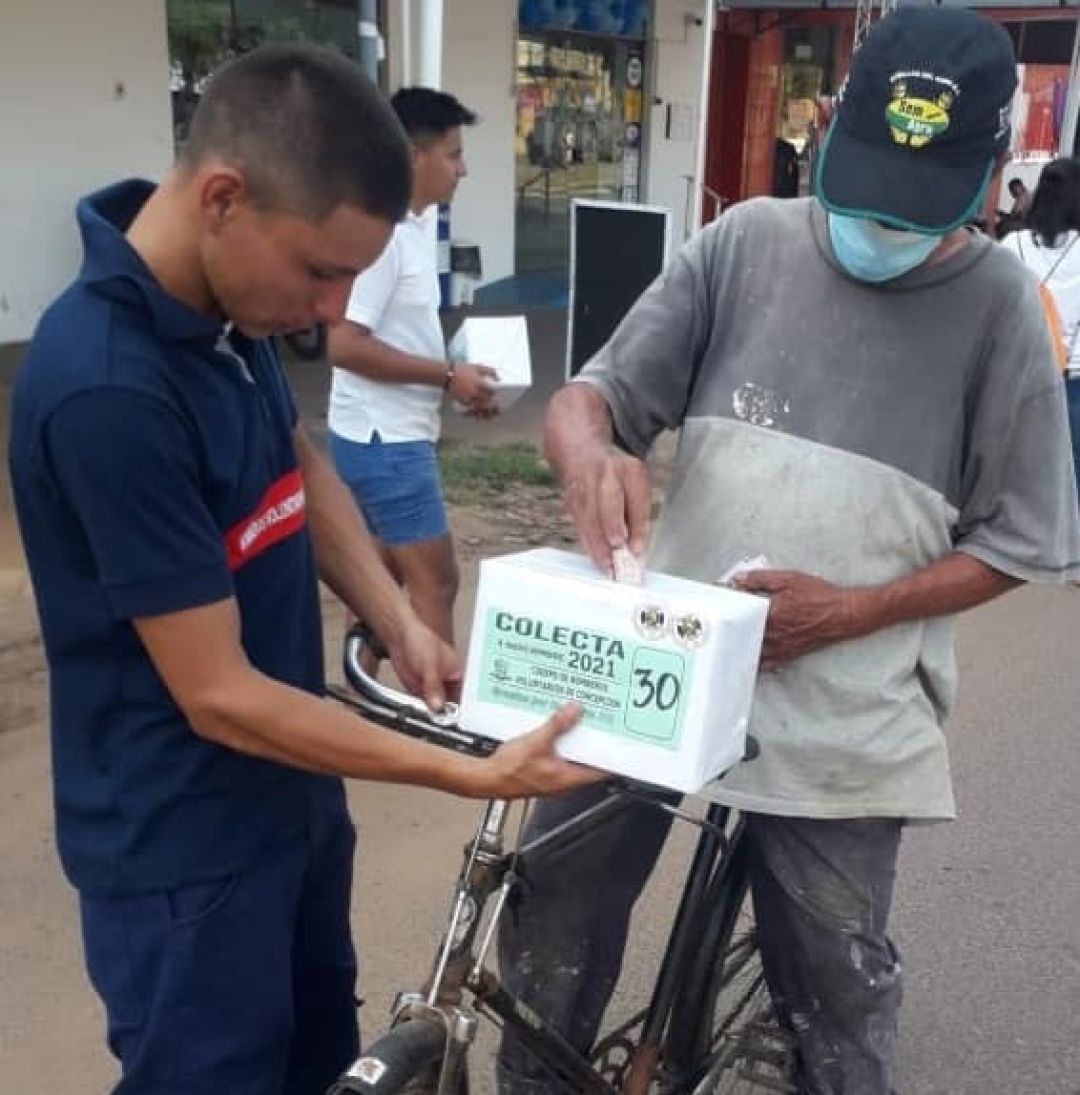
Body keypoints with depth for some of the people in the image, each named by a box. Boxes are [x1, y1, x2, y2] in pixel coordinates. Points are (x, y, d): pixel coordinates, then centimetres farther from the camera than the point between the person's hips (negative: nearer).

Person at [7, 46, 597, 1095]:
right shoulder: (106, 390, -32)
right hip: (184, 846, -7)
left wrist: (399, 622, -3)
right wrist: (471, 774, -23)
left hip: (288, 794, 8)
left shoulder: (226, 302, -6)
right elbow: (221, 696, -27)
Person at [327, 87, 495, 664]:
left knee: (385, 571, 17)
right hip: (383, 438, -10)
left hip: (393, 434, 10)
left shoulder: (416, 225, 9)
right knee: (435, 580, -3)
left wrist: (455, 378, 4)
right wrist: (447, 376, -19)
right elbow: (344, 344, -25)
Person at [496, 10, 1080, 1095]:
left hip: (841, 718, -1)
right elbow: (586, 395, -4)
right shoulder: (747, 243, -1)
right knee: (550, 926, 12)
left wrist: (847, 611, -15)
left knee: (838, 992, 15)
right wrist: (590, 453, -28)